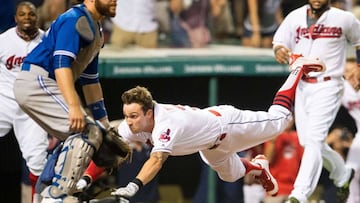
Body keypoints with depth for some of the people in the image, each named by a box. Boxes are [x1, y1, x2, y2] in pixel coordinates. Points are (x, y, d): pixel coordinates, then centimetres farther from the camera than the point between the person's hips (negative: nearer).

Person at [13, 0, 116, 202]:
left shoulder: (96, 30, 19)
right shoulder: (75, 19, -12)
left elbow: (90, 80, 24)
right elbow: (61, 63, -25)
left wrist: (105, 125, 22)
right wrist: (74, 106, -35)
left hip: (48, 87, 11)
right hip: (36, 81, -11)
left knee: (94, 132, 12)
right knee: (86, 131, -20)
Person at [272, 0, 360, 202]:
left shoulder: (344, 19, -4)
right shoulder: (295, 17, 4)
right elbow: (279, 42, 1)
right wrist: (279, 50, -22)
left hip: (327, 87, -5)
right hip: (301, 86, 5)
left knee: (314, 139, -18)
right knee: (308, 141, 12)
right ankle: (343, 175, 38)